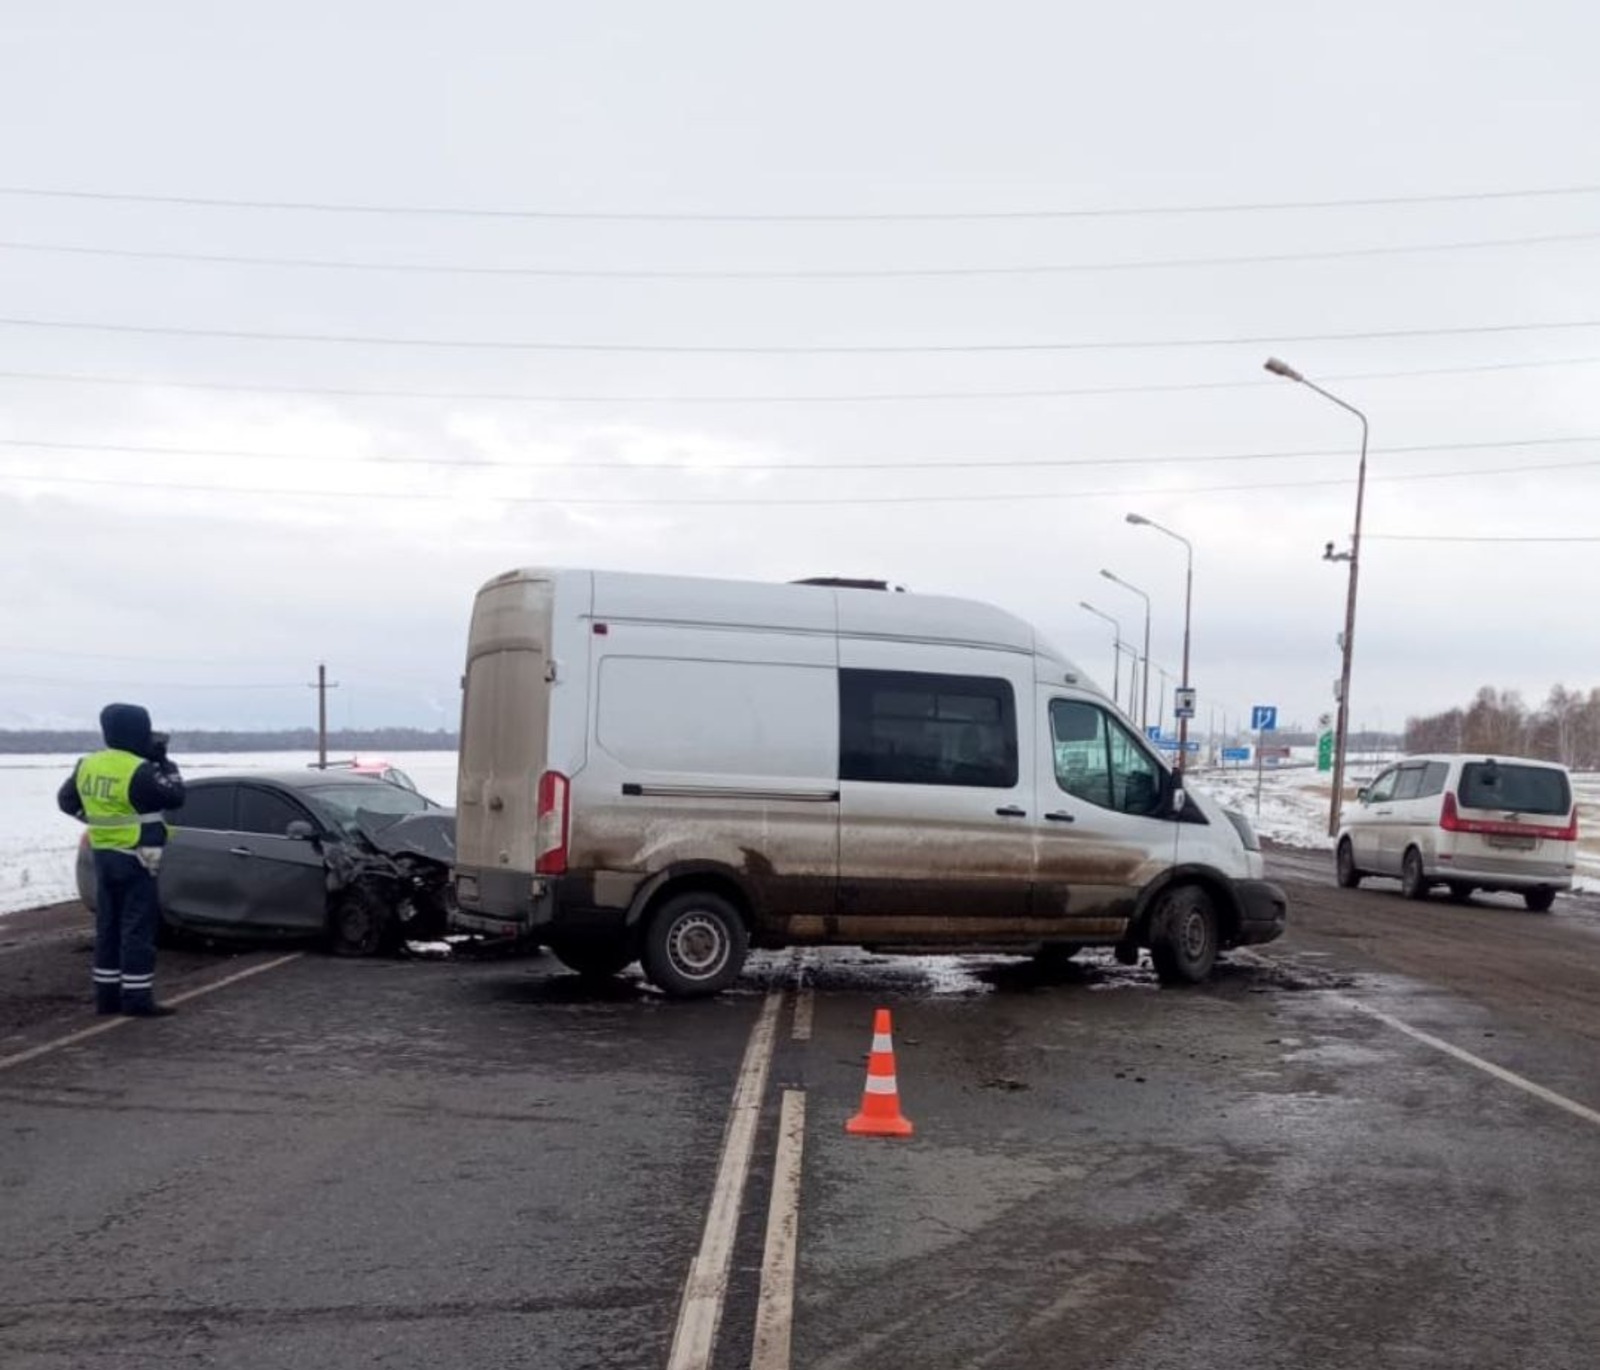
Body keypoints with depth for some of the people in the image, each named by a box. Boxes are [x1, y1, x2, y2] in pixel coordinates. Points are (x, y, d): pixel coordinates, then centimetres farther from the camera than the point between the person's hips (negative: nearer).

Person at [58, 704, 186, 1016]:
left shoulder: (87, 766, 5)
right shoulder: (139, 771, -19)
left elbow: (67, 800, 16)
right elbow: (174, 797, -11)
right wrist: (164, 763, -1)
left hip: (103, 856, 8)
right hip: (135, 860, -8)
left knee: (108, 926, 13)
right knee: (138, 928, -3)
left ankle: (107, 995, 17)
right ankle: (137, 998, -3)